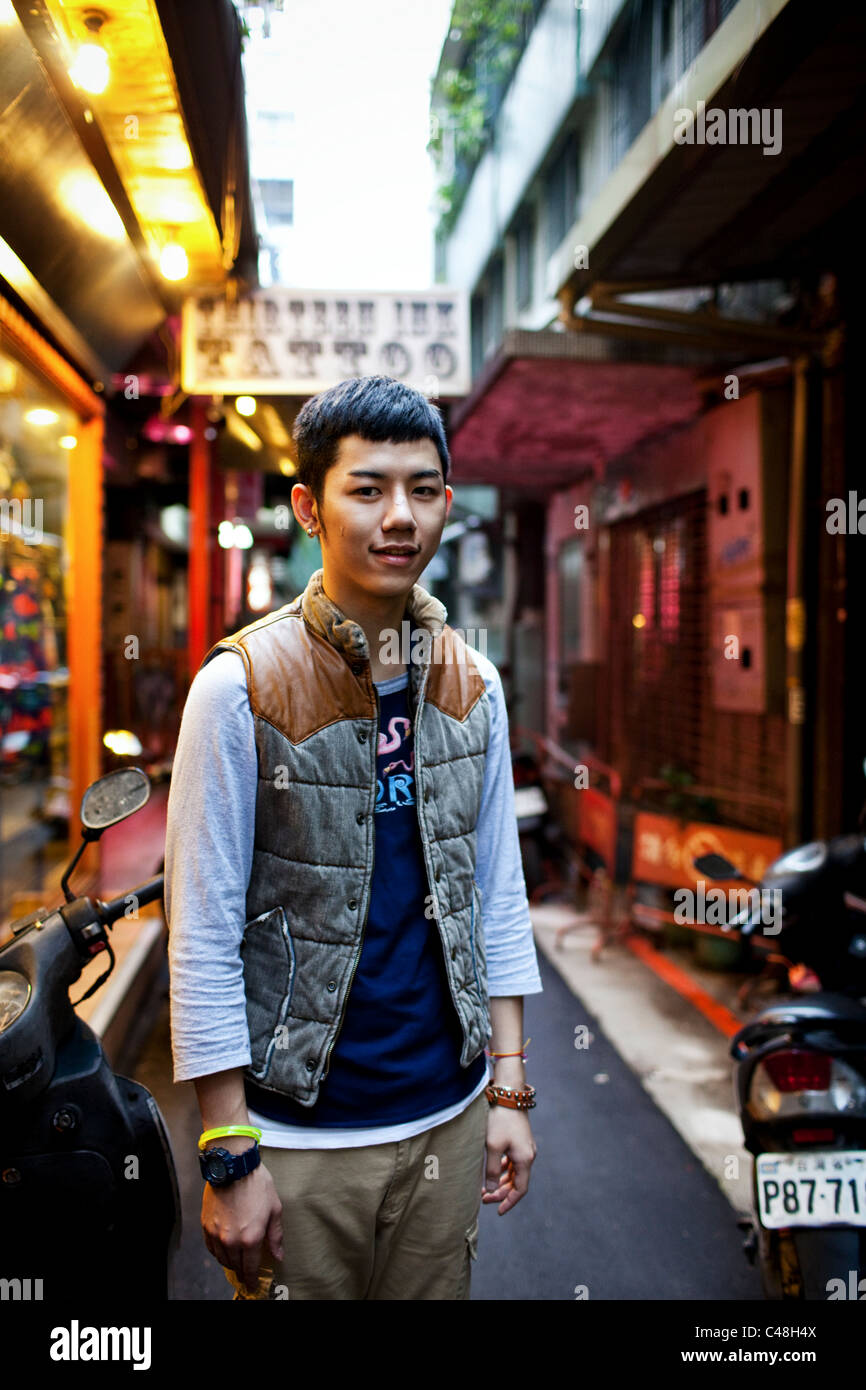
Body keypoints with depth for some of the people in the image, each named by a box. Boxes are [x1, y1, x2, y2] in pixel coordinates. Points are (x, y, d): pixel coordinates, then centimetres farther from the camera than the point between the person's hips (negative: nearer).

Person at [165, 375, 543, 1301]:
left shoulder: (471, 686, 1)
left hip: (446, 1118, 4)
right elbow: (202, 938, -12)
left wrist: (509, 1089, 5)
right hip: (300, 1132, -4)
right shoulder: (243, 687, -13)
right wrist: (229, 1155, -12)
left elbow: (497, 897, 7)